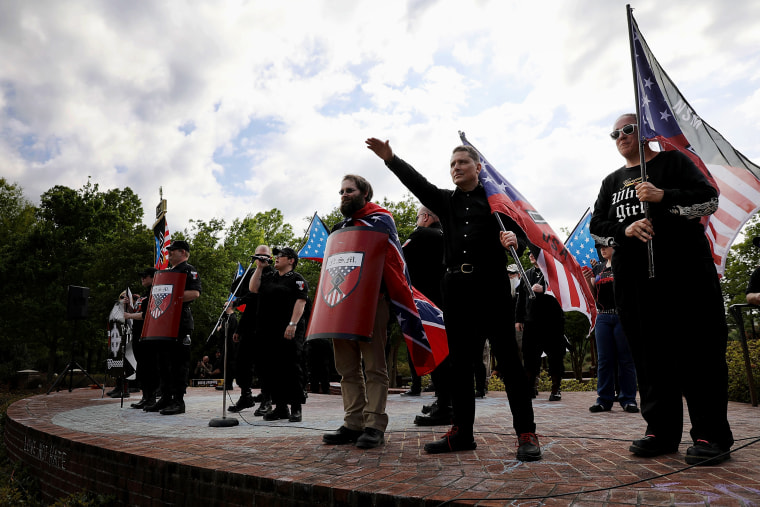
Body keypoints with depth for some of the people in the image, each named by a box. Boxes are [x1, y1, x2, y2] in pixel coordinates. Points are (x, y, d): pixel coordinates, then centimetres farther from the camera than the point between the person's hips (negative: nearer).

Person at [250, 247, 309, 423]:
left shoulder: (297, 279, -1)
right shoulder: (269, 277, 20)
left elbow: (300, 302, -10)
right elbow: (253, 289, 10)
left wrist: (293, 324, -20)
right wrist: (259, 267, 8)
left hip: (289, 332, -6)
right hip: (269, 331, 7)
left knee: (292, 368, -4)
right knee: (275, 368, 9)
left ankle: (296, 408, 3)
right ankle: (280, 407, 18)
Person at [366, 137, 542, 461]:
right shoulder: (446, 201, 19)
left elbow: (520, 234, 4)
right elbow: (417, 182, 9)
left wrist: (513, 238, -19)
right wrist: (390, 158, 0)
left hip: (491, 285, -4)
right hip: (456, 286, 4)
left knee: (508, 357, -4)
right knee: (459, 360, 7)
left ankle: (526, 433, 4)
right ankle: (462, 432, 17)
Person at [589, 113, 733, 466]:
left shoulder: (673, 161, 11)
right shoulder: (612, 182, 22)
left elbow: (709, 199, 0)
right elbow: (596, 226, 14)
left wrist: (664, 196, -16)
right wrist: (625, 230, -7)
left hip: (685, 269, -4)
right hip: (633, 278, 4)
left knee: (698, 350, -5)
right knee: (649, 354, 4)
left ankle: (711, 435, 3)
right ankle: (661, 431, 11)